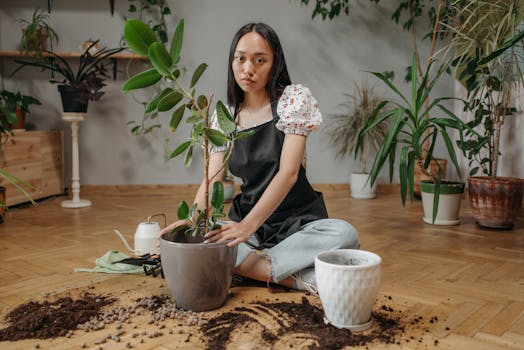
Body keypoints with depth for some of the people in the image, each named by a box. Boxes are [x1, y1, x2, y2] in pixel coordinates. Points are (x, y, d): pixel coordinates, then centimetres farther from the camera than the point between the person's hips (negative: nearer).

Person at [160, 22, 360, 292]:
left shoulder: (294, 98, -8)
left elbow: (288, 172, -19)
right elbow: (212, 179, -5)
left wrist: (248, 225, -32)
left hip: (299, 220, -2)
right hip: (246, 218, 3)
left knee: (345, 235, -33)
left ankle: (245, 264, -23)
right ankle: (294, 278, -21)